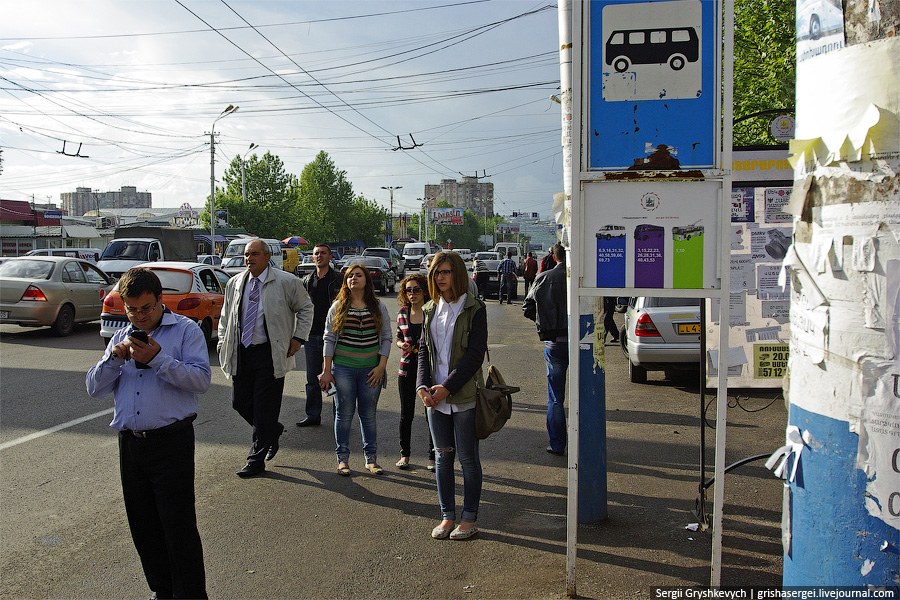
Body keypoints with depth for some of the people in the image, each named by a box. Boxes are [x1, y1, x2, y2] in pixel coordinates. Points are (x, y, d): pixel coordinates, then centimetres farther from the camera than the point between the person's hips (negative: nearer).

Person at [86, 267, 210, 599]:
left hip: (171, 442, -6)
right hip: (130, 444, 6)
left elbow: (201, 379, -14)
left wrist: (158, 358, -21)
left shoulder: (186, 330, -2)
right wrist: (115, 356, -7)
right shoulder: (121, 338, 16)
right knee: (143, 527, 14)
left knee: (179, 526, -3)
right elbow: (95, 388, 9)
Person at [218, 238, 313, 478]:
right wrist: (223, 343, 10)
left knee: (265, 408, -2)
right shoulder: (235, 283, 9)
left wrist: (298, 338, -2)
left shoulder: (286, 282, -5)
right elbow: (225, 316, 20)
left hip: (270, 353, -5)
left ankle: (256, 460, 9)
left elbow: (305, 308, 6)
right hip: (242, 352, 5)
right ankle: (273, 431, 36)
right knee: (240, 402, 9)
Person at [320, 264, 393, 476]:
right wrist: (327, 370, -2)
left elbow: (386, 338, 5)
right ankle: (342, 458, 15)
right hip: (343, 368, -1)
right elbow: (329, 339, 3)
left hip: (371, 369, 1)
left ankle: (371, 458, 18)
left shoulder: (379, 307, 4)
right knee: (344, 414, 4)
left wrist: (381, 366, -4)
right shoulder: (338, 307, 3)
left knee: (369, 415, 8)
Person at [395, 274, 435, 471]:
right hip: (407, 368, 3)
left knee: (431, 414, 3)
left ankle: (432, 456, 16)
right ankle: (404, 454, 25)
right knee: (406, 414, 11)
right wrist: (401, 344, -5)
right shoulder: (402, 313, 5)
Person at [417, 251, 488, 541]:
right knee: (443, 456, 11)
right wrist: (423, 386, -6)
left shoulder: (474, 308, -7)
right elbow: (424, 350, 9)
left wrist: (447, 387, -17)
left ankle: (469, 518, 16)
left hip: (464, 396, -5)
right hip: (435, 396, 5)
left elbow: (475, 353, -13)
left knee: (468, 458, 4)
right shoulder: (430, 309, 10)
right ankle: (447, 515, 22)